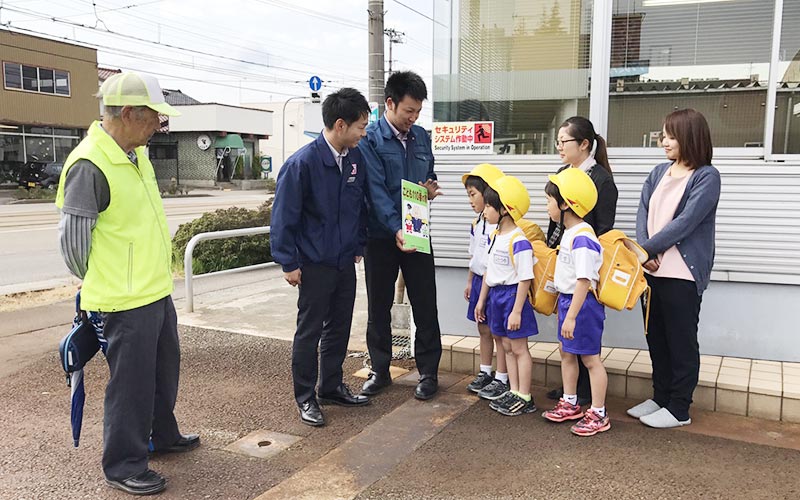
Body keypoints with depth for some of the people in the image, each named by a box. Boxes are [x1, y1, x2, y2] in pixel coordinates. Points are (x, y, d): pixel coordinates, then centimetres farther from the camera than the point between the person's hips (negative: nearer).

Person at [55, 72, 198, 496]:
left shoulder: (137, 154, 9)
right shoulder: (89, 166, -21)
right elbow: (72, 239, -14)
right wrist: (100, 284, 1)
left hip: (157, 290, 9)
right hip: (126, 300, -9)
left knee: (164, 370, 22)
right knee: (132, 383, 4)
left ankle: (162, 435, 42)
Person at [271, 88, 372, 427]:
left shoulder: (356, 158, 1)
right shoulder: (303, 163, -18)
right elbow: (284, 216, -14)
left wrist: (359, 246, 14)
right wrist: (288, 263, -12)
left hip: (345, 262, 6)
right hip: (315, 264, -6)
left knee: (339, 328, 16)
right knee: (309, 332, 6)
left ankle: (332, 387, 32)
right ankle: (306, 398, 20)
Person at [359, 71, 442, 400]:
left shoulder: (421, 137, 8)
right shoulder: (370, 139, -9)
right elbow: (376, 190, -18)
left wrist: (431, 189, -5)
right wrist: (396, 229, -30)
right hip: (381, 235, -3)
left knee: (425, 305, 5)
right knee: (379, 306, 9)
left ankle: (428, 371, 18)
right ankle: (380, 370, 24)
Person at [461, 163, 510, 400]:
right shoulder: (476, 224, 8)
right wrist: (470, 282, 20)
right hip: (480, 281, 8)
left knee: (499, 332, 3)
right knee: (484, 329, 17)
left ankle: (501, 379, 14)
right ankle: (485, 373, 31)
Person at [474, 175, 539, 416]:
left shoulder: (519, 241, -20)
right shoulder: (495, 236, 7)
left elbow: (525, 279, -20)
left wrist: (517, 311, -20)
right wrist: (482, 300, 17)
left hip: (513, 295, -8)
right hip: (496, 295, 8)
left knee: (519, 348, 3)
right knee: (507, 347, 16)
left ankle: (525, 398, 14)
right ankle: (514, 392, 27)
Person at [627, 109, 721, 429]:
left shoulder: (706, 177, -8)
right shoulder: (659, 173, 11)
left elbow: (686, 221, -17)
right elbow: (643, 212, 3)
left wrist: (646, 248, -15)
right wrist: (644, 249, -13)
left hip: (683, 273, -7)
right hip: (652, 269, 7)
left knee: (681, 342, 4)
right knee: (656, 338, 15)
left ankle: (679, 409, 16)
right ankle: (660, 397, 30)